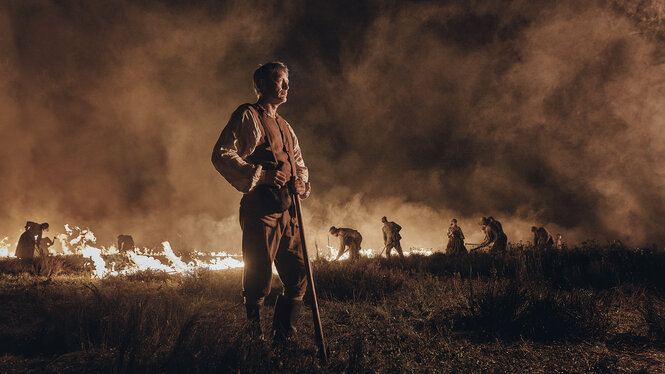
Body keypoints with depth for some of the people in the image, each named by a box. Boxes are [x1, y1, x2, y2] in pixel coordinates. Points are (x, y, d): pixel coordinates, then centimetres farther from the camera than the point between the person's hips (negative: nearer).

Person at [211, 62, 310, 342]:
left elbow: (299, 163, 31)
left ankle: (283, 339, 19)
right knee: (259, 279, -6)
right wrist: (260, 174, -17)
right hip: (260, 210, -8)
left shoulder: (285, 126, 26)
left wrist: (301, 182, 8)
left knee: (298, 278, 7)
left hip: (287, 211, 8)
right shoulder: (248, 116, 1)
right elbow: (221, 154, -11)